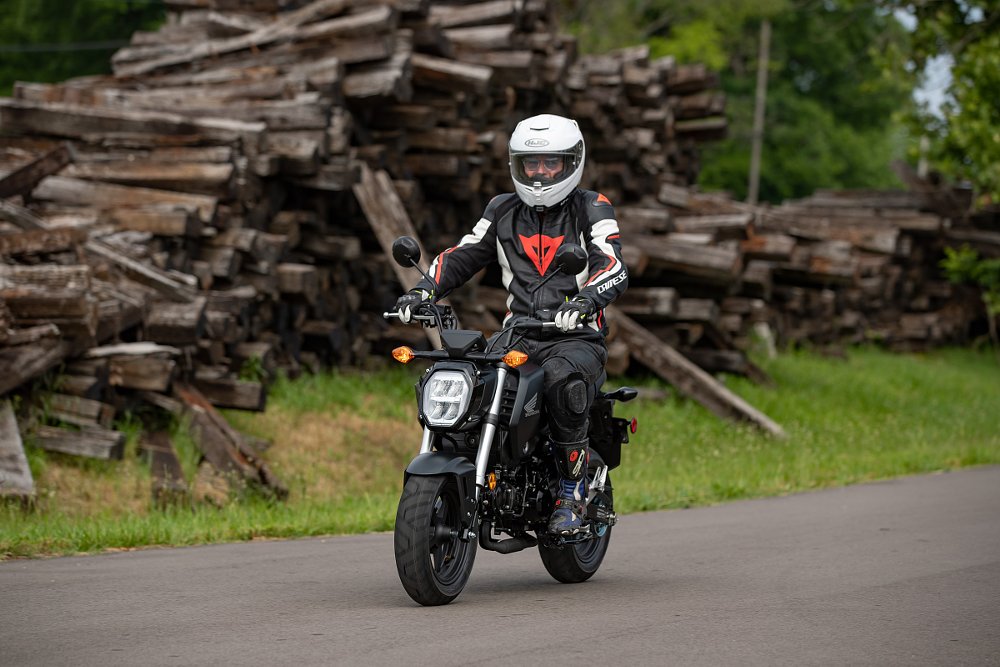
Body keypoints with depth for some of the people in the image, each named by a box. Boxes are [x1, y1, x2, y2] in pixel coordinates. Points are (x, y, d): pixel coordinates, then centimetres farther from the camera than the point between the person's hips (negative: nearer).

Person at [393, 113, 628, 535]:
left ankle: (572, 490, -24)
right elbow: (462, 255, 16)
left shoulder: (591, 209, 1)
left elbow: (614, 270, -13)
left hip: (576, 337, -4)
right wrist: (424, 290, -3)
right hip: (517, 338, 4)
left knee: (563, 376, -39)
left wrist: (584, 301, -34)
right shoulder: (504, 211, 16)